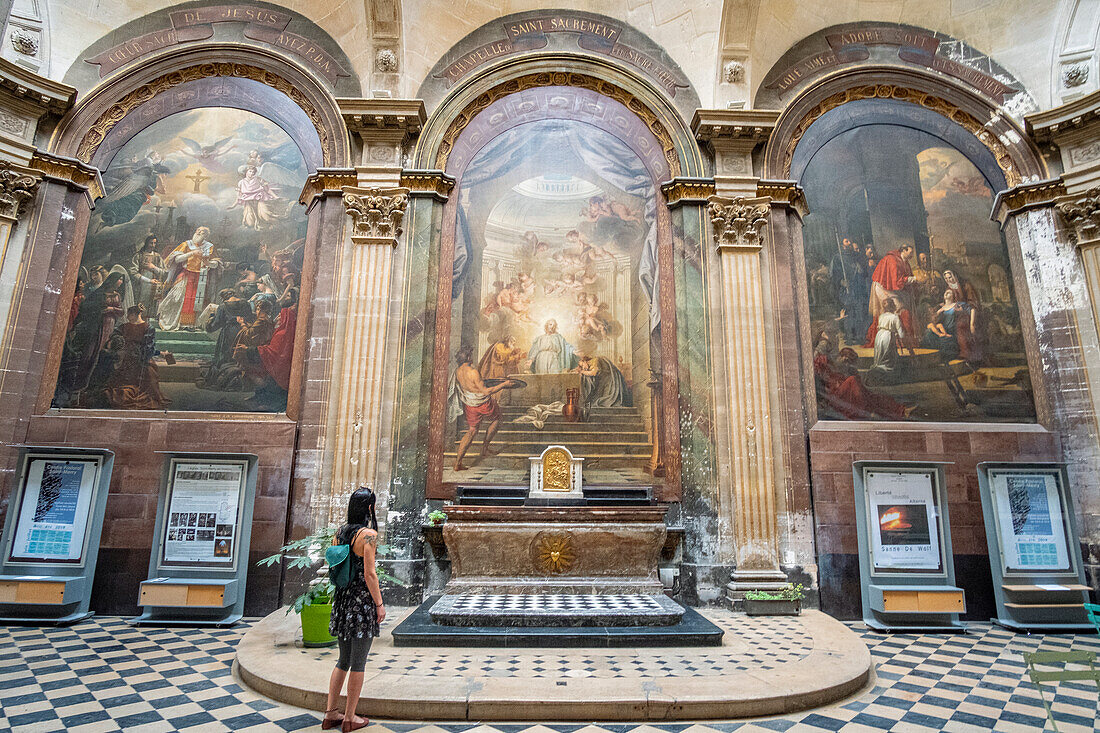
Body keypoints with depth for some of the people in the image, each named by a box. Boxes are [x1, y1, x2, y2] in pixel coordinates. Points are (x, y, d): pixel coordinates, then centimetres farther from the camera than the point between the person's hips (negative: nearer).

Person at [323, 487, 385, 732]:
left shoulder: (339, 532, 6)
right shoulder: (368, 534, -16)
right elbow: (369, 574, -17)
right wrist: (380, 604, -9)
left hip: (342, 599, 7)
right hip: (362, 601, -7)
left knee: (344, 660, 20)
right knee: (358, 663, 6)